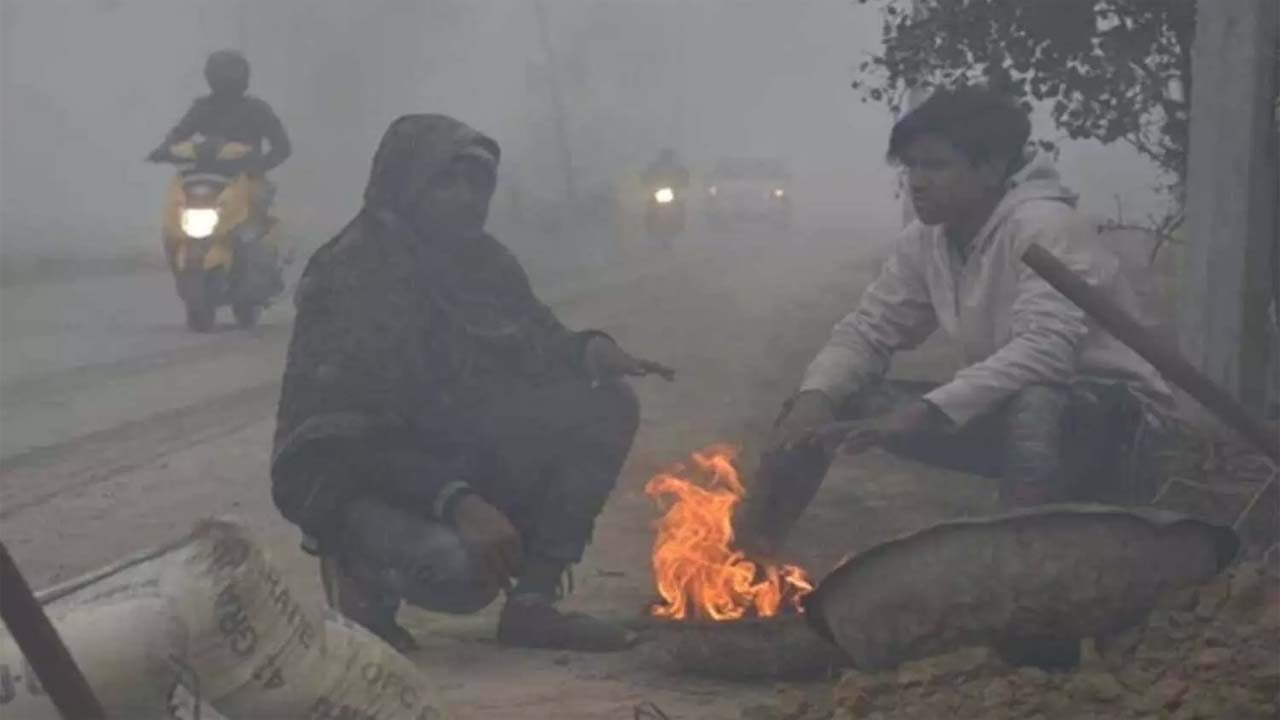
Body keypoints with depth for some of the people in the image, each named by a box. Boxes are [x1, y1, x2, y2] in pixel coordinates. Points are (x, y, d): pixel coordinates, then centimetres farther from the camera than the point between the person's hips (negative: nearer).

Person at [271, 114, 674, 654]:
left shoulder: (481, 261, 3)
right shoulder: (351, 276, -19)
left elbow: (534, 350, 12)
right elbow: (351, 435, -26)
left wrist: (590, 349, -13)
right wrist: (456, 500, -38)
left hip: (450, 453, 8)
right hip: (350, 476, -8)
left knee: (606, 408, -9)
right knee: (458, 568, -38)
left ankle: (533, 603, -7)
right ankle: (364, 574, -1)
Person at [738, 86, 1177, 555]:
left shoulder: (1045, 225, -23)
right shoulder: (924, 242, -1)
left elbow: (1045, 351, -35)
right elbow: (867, 331, 2)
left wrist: (924, 413, -41)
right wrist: (814, 398, -19)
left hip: (1118, 417, -7)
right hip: (1009, 411, 7)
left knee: (1034, 407, -42)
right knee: (835, 397, -3)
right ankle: (750, 551, -2)